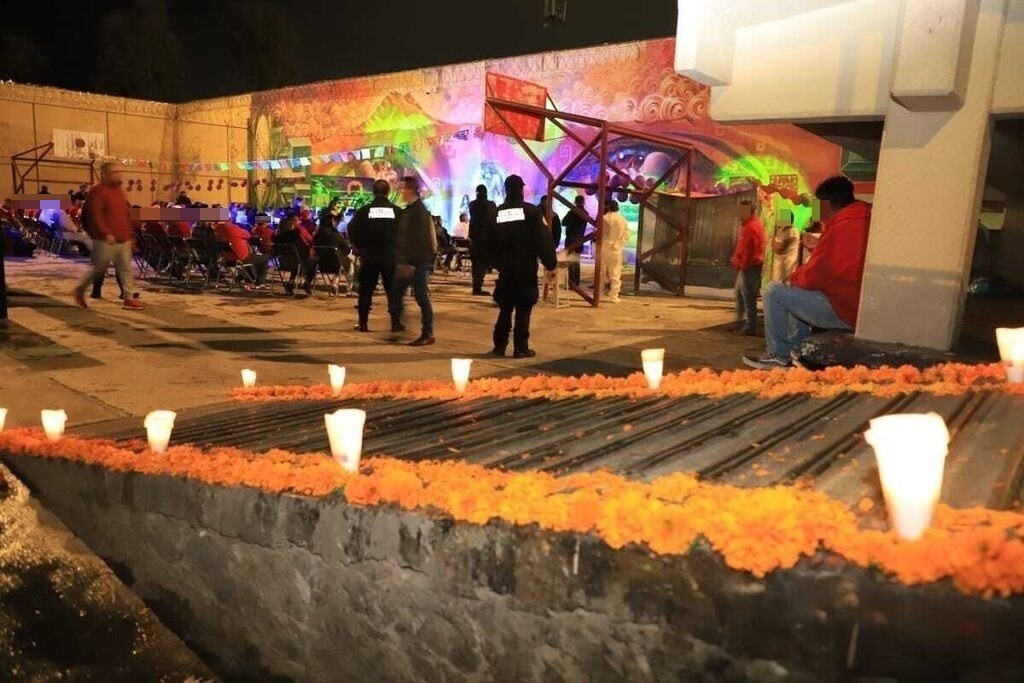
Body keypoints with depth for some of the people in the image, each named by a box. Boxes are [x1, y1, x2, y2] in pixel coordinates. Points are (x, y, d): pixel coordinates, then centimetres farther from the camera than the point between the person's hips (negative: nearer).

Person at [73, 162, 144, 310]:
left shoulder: (119, 191, 16)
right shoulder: (98, 191, -9)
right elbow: (95, 215, -17)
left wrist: (128, 235, 19)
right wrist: (106, 233, -24)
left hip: (123, 239, 7)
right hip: (105, 240, -7)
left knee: (125, 269, 2)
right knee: (99, 268, 2)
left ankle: (128, 298, 3)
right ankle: (80, 290, 23)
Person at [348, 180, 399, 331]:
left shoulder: (364, 210, 0)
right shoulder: (397, 211, -1)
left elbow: (352, 229, -3)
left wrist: (359, 247, 6)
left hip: (369, 255, 0)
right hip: (390, 255, 0)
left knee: (366, 290, 7)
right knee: (393, 290, 5)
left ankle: (363, 323, 7)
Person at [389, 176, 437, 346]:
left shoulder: (420, 211, -11)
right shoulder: (407, 211, 16)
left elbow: (418, 239, -20)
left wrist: (408, 261, -23)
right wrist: (400, 260, 11)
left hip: (420, 261, -9)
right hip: (408, 261, 9)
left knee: (421, 296, -7)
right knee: (395, 293, 11)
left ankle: (427, 334, -2)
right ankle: (396, 325, 26)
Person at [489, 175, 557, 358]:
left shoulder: (497, 213, 3)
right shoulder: (531, 211, -7)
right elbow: (543, 240, -9)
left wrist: (495, 263, 19)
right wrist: (550, 262, -2)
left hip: (505, 269, 4)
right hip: (526, 269, -3)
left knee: (505, 309, 12)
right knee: (523, 310, 1)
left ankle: (499, 346, 12)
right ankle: (521, 348, 2)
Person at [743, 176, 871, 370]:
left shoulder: (841, 228, -21)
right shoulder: (864, 222, 8)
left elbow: (812, 277, -18)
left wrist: (794, 276, 3)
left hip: (844, 313, -10)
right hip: (862, 307, 10)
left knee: (774, 291, -3)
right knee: (798, 290, 28)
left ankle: (779, 356, 8)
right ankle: (798, 350, 28)